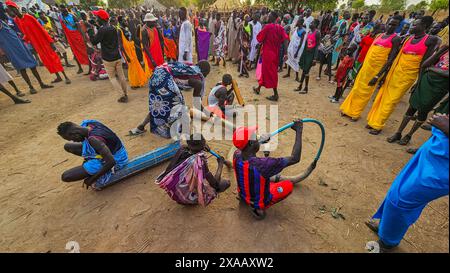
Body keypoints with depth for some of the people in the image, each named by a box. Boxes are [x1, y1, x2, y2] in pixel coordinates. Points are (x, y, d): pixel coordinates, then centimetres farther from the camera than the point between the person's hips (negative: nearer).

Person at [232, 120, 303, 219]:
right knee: (289, 185, 14)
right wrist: (298, 132, -21)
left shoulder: (236, 155, -21)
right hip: (259, 202, -5)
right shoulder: (263, 164, -40)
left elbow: (244, 146, 5)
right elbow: (295, 159, -29)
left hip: (243, 196, 5)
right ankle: (259, 207, 3)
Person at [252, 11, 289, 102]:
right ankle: (258, 88, 33)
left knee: (270, 72, -2)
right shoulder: (280, 28, 4)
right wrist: (286, 53, -8)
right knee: (265, 70, 19)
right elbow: (286, 39, -5)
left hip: (267, 53, -7)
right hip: (275, 53, 7)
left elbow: (259, 39, -10)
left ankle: (275, 94, 0)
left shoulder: (267, 27, -12)